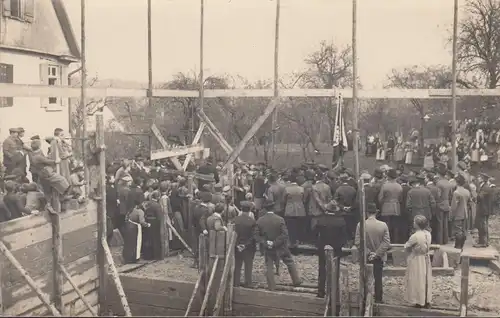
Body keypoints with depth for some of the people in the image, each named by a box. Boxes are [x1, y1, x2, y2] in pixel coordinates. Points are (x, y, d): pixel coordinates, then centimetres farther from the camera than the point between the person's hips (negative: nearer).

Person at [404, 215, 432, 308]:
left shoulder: (415, 236, -25)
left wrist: (411, 250, 8)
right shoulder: (428, 234, -4)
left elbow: (406, 247, -12)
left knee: (417, 280, 7)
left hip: (417, 260, -7)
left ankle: (419, 302, 16)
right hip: (426, 259, 7)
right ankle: (427, 301, 26)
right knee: (426, 279, 16)